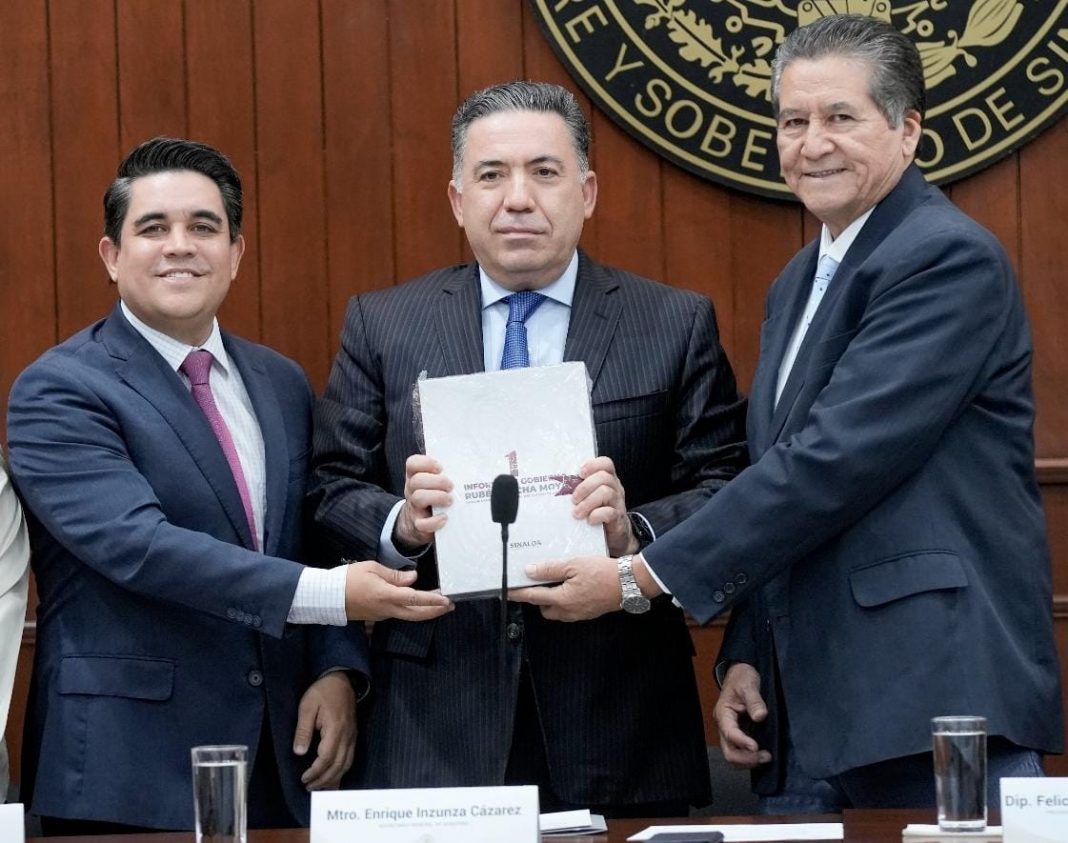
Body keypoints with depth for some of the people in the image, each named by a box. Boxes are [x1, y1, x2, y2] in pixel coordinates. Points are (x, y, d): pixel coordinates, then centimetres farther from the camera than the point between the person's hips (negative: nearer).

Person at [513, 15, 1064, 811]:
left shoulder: (951, 258, -11)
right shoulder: (799, 284, 19)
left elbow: (835, 457, -19)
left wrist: (643, 575, -16)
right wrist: (746, 655, 10)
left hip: (940, 701, -8)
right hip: (810, 715, 8)